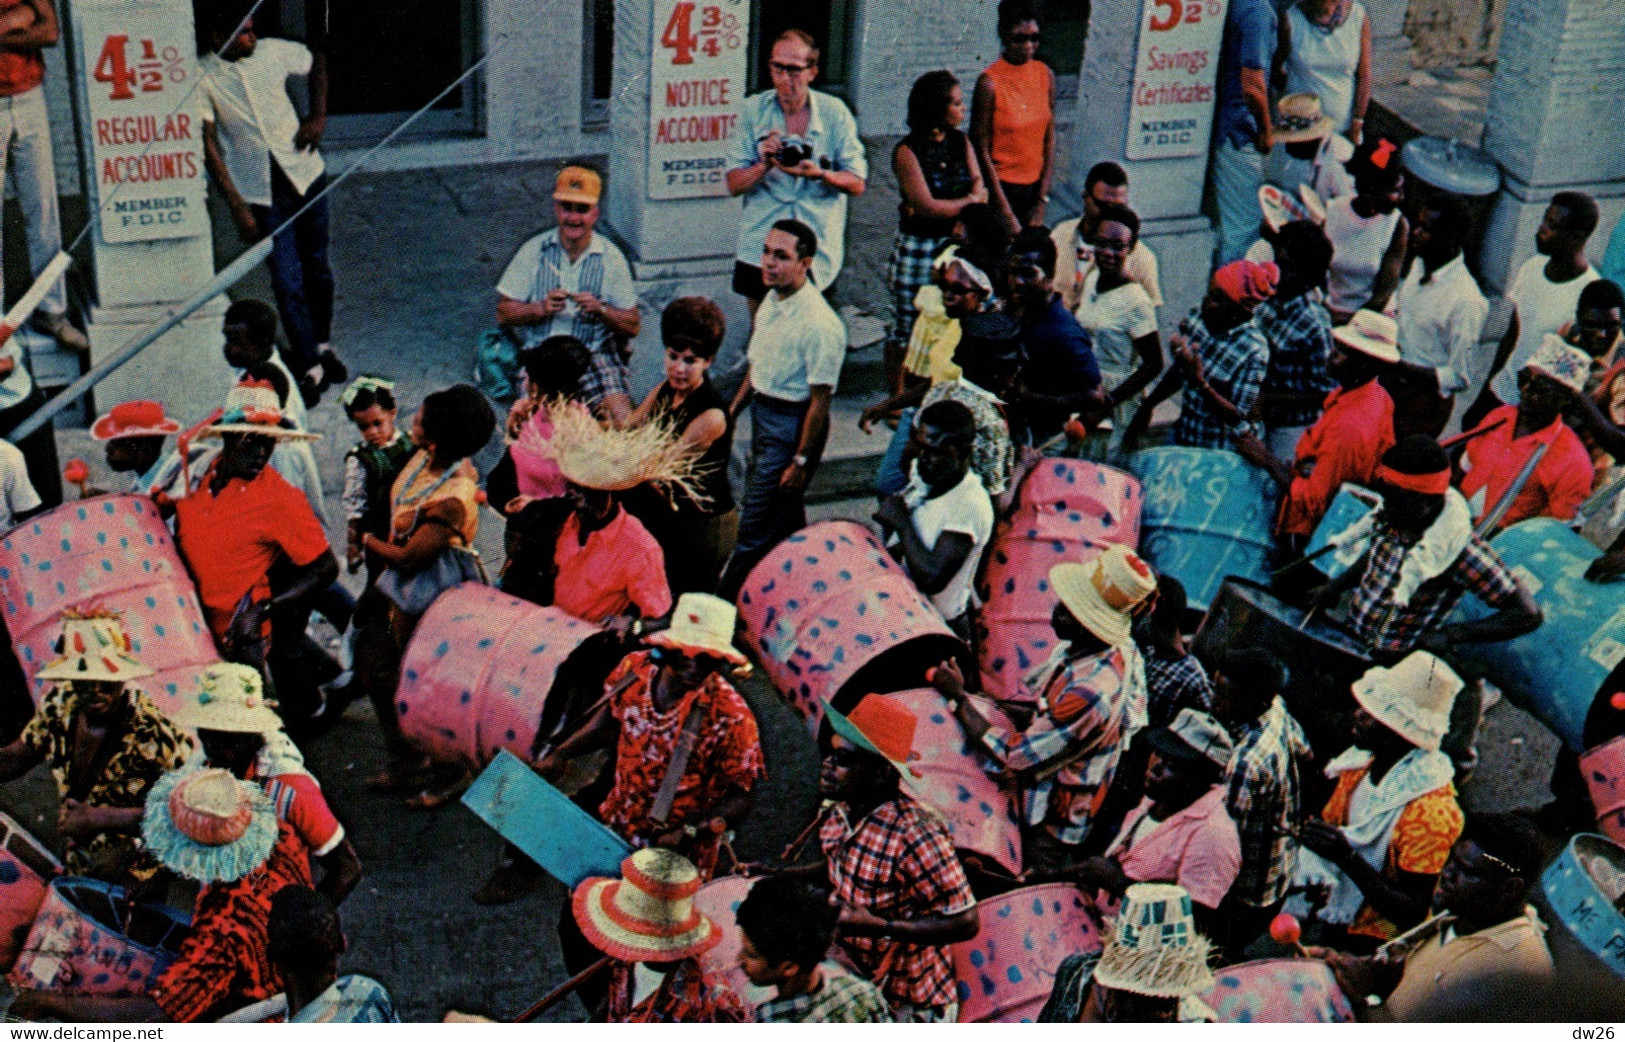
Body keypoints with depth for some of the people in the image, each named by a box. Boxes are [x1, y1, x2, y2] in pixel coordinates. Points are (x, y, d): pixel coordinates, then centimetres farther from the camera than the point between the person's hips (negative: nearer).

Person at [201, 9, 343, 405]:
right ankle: (310, 368, 5)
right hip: (261, 195, -3)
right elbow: (208, 147, -12)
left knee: (317, 268, 15)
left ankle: (322, 343, 35)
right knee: (287, 282, -5)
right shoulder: (202, 79, -13)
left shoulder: (273, 52, -4)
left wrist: (318, 115, 4)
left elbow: (317, 60, 16)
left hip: (306, 175, 4)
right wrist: (237, 207, -16)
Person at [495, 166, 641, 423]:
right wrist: (541, 308, -13)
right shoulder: (534, 251, 4)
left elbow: (634, 326, 4)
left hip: (595, 354, 0)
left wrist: (601, 310, -14)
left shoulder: (611, 258, 4)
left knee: (621, 418, -24)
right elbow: (503, 313, 5)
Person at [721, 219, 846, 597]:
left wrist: (801, 460, -17)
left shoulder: (820, 324, -24)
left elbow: (820, 400, -20)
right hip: (762, 412, 9)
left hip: (793, 423, -9)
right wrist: (732, 411, 19)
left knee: (756, 526, -3)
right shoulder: (771, 300, 2)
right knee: (785, 519, 20)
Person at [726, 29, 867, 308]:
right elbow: (733, 185, -2)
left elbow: (857, 184, -2)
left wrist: (820, 173, -21)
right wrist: (765, 165, -21)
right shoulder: (753, 110, 1)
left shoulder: (834, 112, -1)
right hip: (759, 249, 1)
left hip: (818, 251, -1)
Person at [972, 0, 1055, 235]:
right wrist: (1006, 213, -12)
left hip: (1034, 186, 5)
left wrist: (1042, 202, 0)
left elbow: (1050, 140, 5)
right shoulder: (989, 82, -13)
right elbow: (981, 150, -12)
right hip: (1001, 186, -5)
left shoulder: (1046, 75, 3)